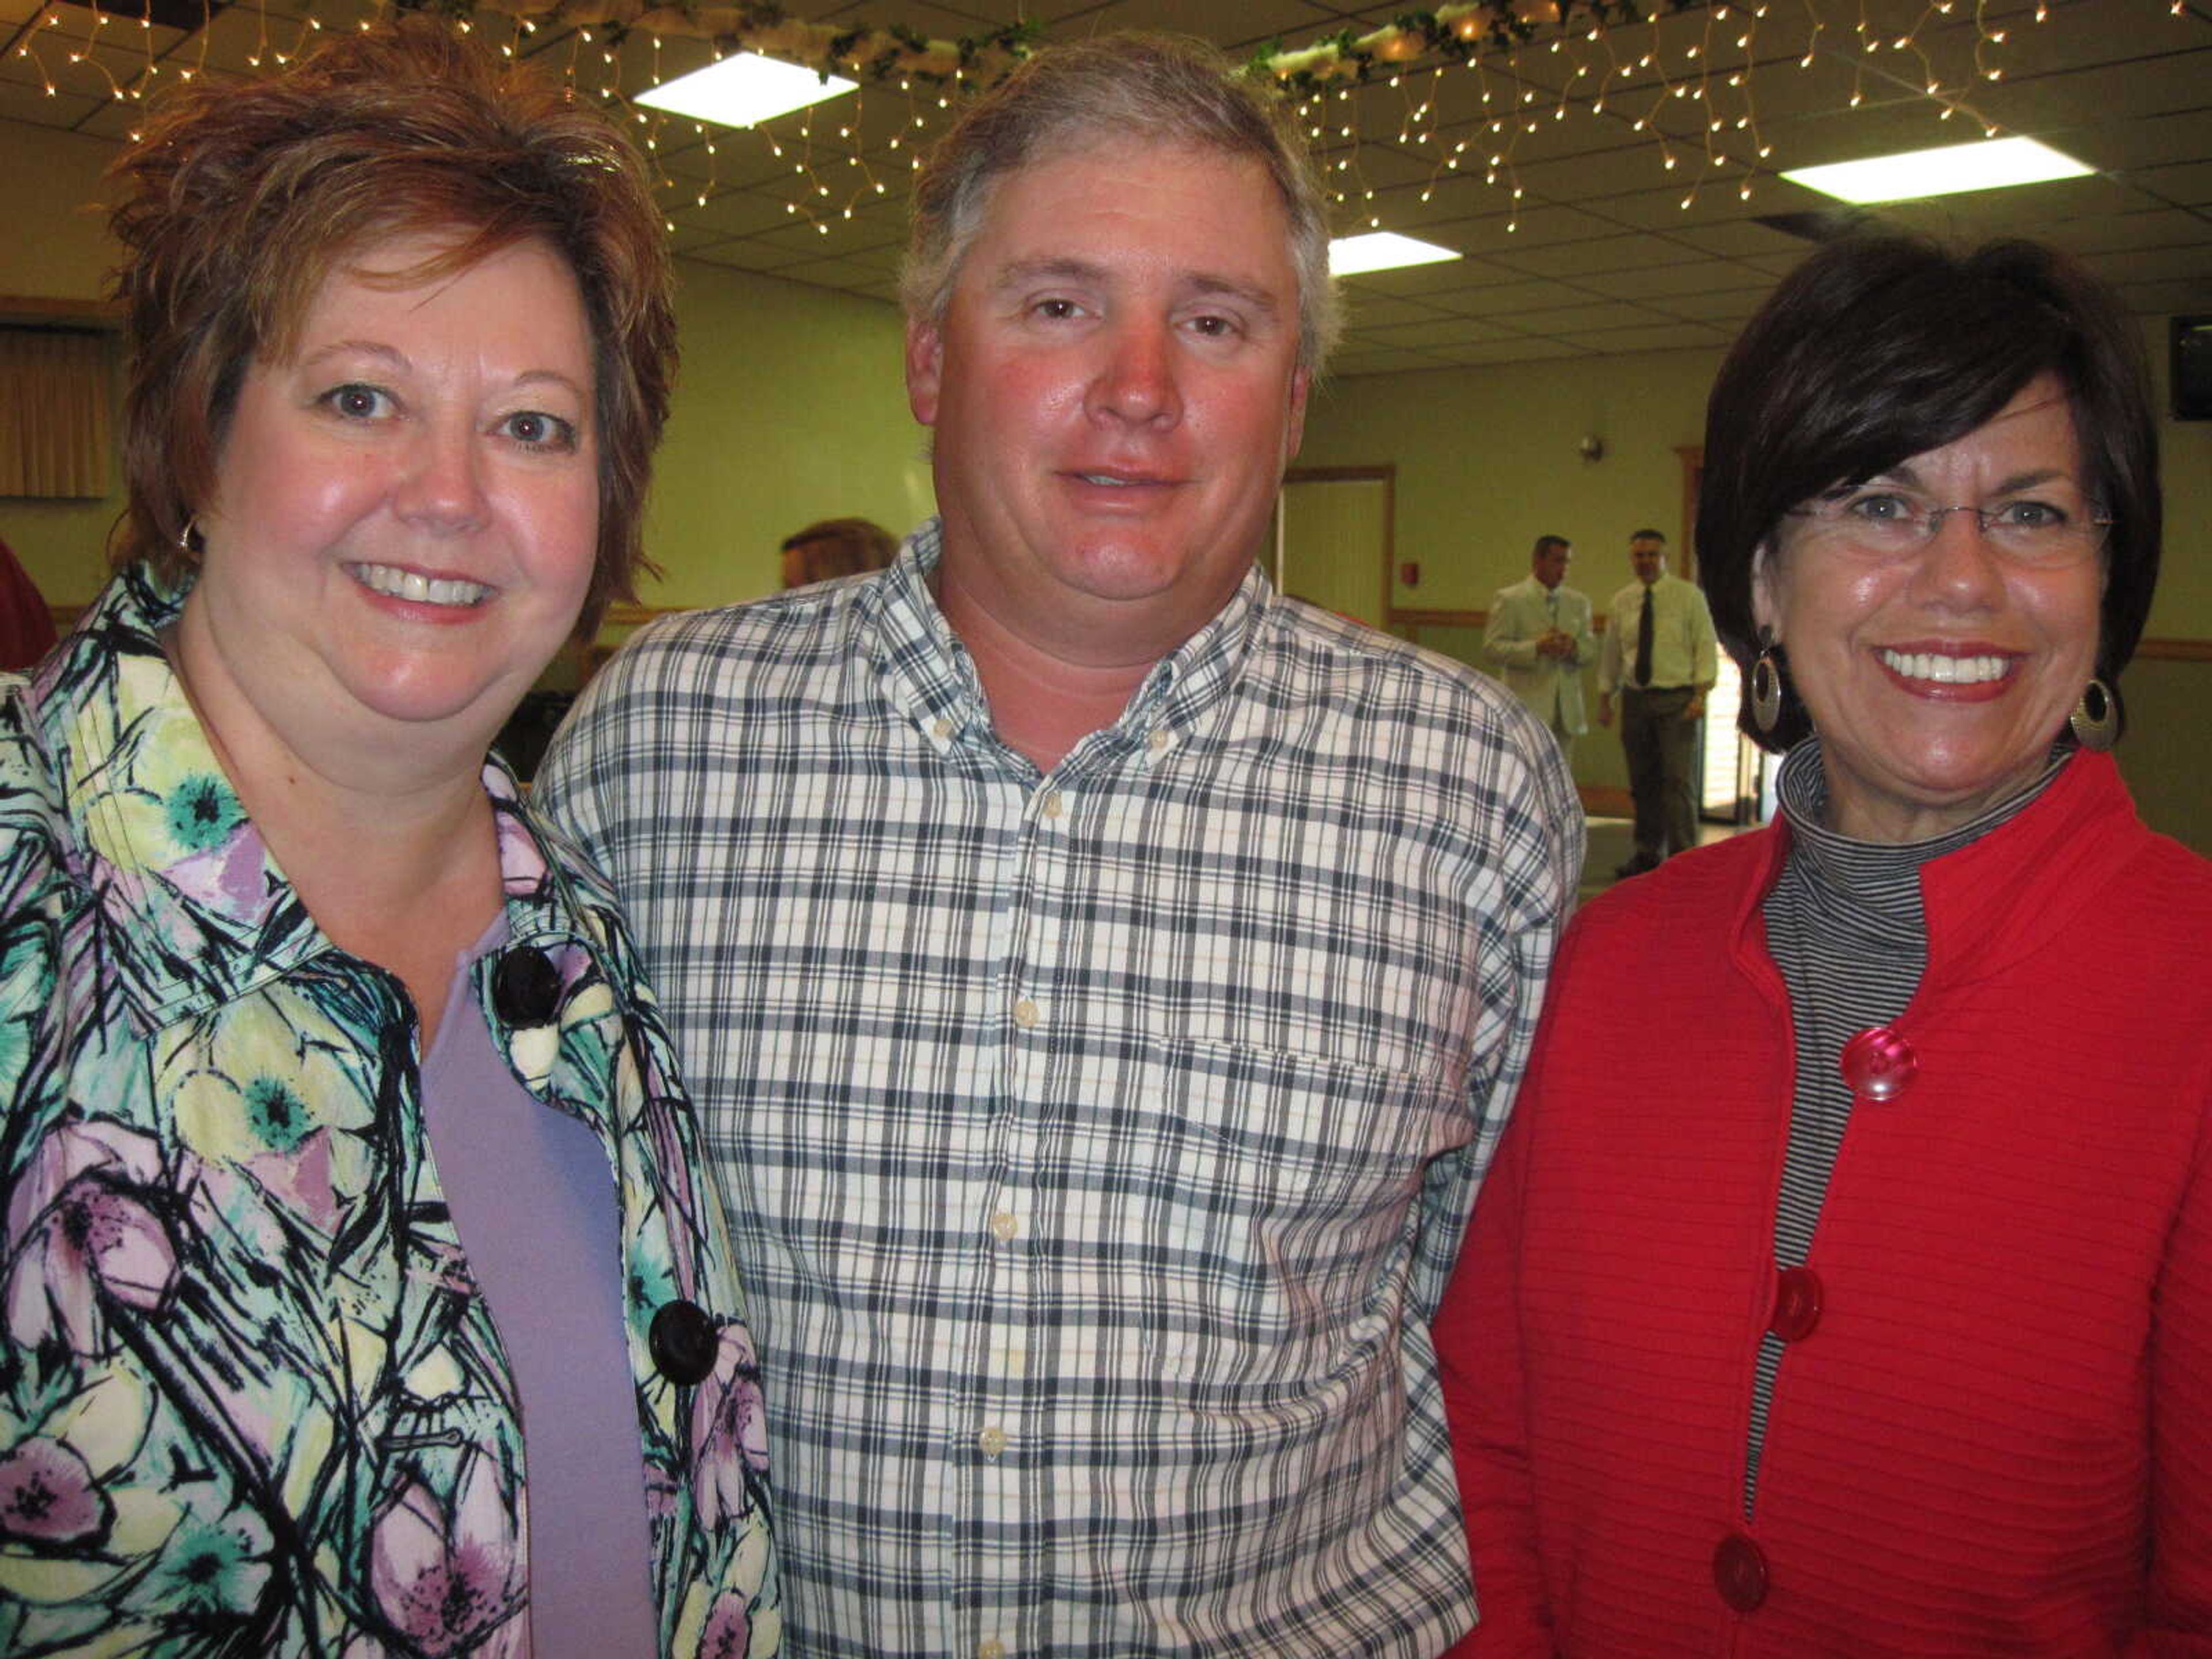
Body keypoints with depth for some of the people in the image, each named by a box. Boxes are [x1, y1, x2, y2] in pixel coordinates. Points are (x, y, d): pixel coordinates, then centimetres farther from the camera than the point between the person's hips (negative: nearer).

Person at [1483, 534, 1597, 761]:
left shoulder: (1579, 602, 16)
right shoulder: (1508, 599, -1)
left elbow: (1591, 651, 14)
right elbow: (1491, 649, -8)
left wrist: (1574, 648, -11)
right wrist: (1536, 648, -21)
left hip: (1566, 712, 5)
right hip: (1526, 709, -5)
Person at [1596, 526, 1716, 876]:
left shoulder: (1689, 595, -1)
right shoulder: (1622, 601, 10)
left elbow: (1706, 646, -4)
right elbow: (1611, 653, 16)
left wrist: (1700, 694, -14)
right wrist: (1605, 698, 12)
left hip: (1677, 698, -4)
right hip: (1635, 699, 4)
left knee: (1679, 781, -9)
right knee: (1643, 782, 9)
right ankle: (1648, 853, 20)